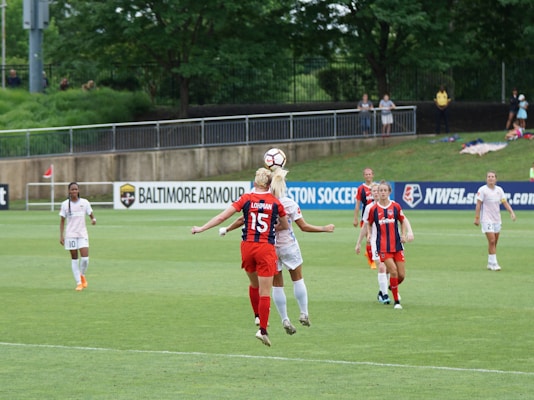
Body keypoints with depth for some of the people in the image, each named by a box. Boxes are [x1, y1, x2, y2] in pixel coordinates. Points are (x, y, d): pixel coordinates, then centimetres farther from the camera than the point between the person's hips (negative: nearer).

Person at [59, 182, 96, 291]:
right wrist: (61, 236, 0)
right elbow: (62, 221, 6)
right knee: (74, 258, 0)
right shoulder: (65, 204, 2)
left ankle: (82, 275, 17)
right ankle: (78, 283, 7)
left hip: (82, 234, 0)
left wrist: (93, 220, -18)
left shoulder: (84, 202, 2)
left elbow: (91, 215, 7)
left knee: (85, 257, -12)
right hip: (70, 234, 0)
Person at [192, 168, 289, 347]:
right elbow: (285, 226, 13)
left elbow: (222, 216, -4)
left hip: (247, 246, 2)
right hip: (266, 248, -2)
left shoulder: (246, 199, -1)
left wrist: (201, 228, 3)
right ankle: (263, 330, -4)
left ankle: (258, 317, 34)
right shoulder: (275, 202, 0)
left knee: (254, 284, 26)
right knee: (265, 292, 1)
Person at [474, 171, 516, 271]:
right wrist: (477, 218, -14)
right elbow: (478, 204, -9)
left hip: (497, 219, 6)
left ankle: (490, 263, 19)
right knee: (492, 241, -14)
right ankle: (493, 264, -12)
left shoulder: (499, 190, 8)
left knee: (494, 243, 8)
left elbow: (505, 202, 5)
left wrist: (511, 212, -10)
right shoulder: (482, 190, -7)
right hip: (486, 219, -6)